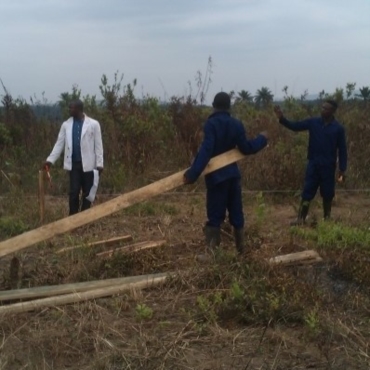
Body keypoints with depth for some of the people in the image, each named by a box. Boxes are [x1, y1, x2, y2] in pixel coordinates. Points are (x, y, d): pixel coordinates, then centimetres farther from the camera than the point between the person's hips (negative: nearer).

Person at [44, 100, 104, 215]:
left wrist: (99, 163, -7)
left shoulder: (93, 124, -4)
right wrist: (50, 160, -4)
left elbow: (98, 145, -3)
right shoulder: (66, 125, 5)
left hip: (88, 164, -2)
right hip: (73, 164, 2)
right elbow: (59, 144, 6)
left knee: (87, 192, 6)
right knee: (73, 192, 0)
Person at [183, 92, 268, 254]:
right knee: (236, 213, 15)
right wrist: (262, 139, 19)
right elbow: (246, 148, 1)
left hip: (216, 176, -5)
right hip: (232, 173, 5)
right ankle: (240, 248, 24)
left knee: (215, 216, -1)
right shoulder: (236, 124, 2)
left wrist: (193, 173, -28)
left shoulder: (211, 124, -14)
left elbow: (205, 151, -24)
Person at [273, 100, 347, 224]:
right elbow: (295, 126, -4)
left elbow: (342, 149, -2)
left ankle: (327, 218, 23)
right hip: (313, 164, 2)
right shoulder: (313, 122, 1)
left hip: (328, 166, -2)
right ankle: (301, 218, 9)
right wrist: (282, 119, -21)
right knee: (307, 192, 4)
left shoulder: (338, 128, -5)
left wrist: (342, 169, -4)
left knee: (327, 193, 9)